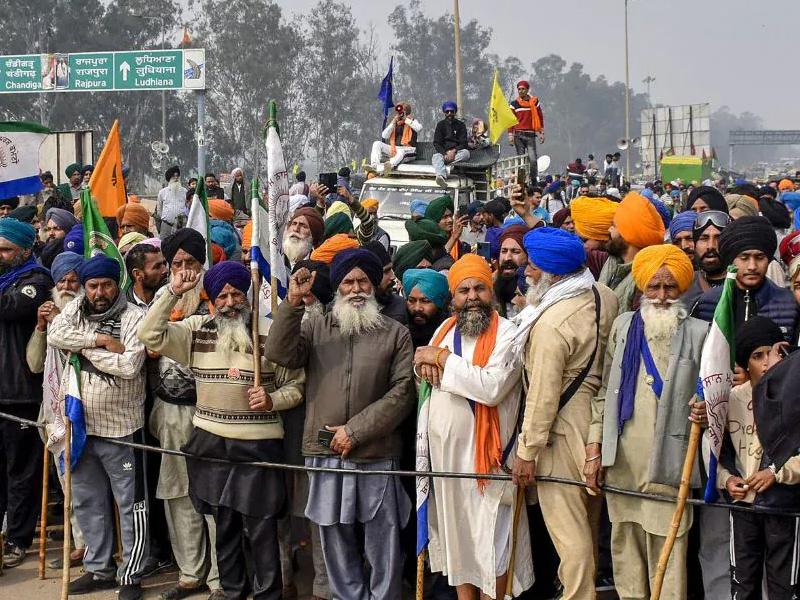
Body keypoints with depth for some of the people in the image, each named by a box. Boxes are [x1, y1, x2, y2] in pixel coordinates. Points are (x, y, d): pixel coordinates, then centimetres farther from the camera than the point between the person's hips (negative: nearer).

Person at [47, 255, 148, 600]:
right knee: (87, 503, 15)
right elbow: (55, 336, -12)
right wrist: (101, 340, -18)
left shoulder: (134, 317, -8)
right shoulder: (75, 310, 6)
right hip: (80, 424, 5)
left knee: (131, 503, 3)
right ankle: (98, 569, 28)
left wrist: (84, 348, -13)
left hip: (121, 426, -5)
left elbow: (129, 365, -20)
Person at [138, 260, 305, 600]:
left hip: (259, 444, -3)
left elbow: (296, 385, 3)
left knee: (261, 528, -3)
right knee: (224, 524, 13)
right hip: (211, 441, 3)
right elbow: (150, 335, -3)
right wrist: (173, 293, -8)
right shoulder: (198, 329, 6)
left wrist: (273, 400, -16)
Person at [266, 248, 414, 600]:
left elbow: (403, 391, -3)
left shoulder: (396, 334, 5)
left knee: (383, 549, 1)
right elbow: (280, 353, -5)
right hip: (325, 455, 2)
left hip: (376, 456, -2)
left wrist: (355, 430, -10)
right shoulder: (315, 329, 11)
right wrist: (292, 303, -15)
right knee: (337, 547, 10)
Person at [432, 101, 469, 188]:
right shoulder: (441, 124, 13)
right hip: (443, 151, -1)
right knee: (436, 157, -35)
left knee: (466, 153, -32)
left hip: (457, 152, 1)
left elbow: (463, 143, 3)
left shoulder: (460, 125, 12)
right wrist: (445, 154, -16)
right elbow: (436, 143, 3)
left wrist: (454, 151, -18)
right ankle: (440, 176, -65)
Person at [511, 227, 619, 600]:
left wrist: (526, 452, -15)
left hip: (563, 427, -9)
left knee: (567, 524, 0)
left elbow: (543, 395, -22)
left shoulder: (551, 323, -24)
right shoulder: (604, 296, 0)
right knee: (587, 519, 21)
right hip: (598, 416, 9)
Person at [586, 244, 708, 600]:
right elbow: (604, 392, 13)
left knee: (667, 554, -5)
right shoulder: (624, 326, 12)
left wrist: (706, 413, -16)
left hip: (668, 464, -3)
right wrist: (594, 451, 8)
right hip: (621, 460, 3)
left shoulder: (698, 333, 3)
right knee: (625, 546, 9)